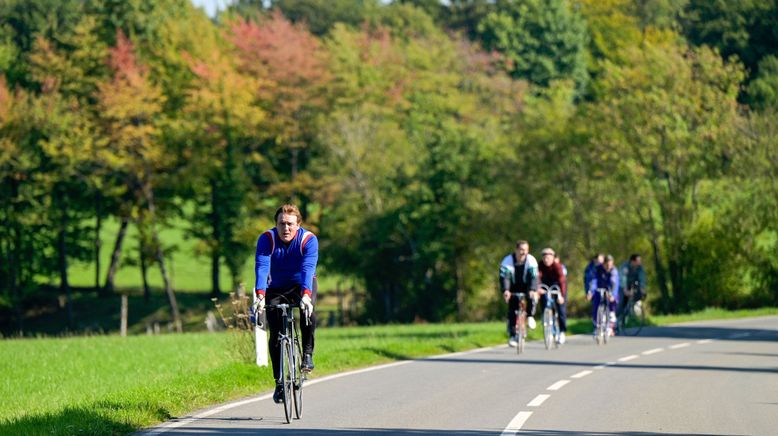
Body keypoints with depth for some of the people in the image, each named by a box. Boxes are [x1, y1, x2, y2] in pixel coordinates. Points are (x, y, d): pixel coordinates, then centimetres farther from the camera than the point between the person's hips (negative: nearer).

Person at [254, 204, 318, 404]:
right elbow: (262, 267, -34)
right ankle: (280, 383, 3)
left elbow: (308, 269, -37)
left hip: (302, 285, -1)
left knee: (308, 313, -33)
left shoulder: (308, 239, -24)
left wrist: (306, 295, -53)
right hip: (276, 288, 1)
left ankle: (307, 354, -12)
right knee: (275, 335, -9)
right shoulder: (266, 239, -22)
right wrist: (260, 296, -49)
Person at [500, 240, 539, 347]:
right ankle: (512, 335, -1)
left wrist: (532, 290, -48)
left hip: (526, 286, 0)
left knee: (532, 296, -32)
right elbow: (504, 277, -31)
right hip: (514, 288, 0)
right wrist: (505, 290, -49)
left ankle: (530, 316, -8)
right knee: (512, 311, -10)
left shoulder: (531, 260, -21)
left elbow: (533, 277, -30)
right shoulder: (507, 261, -22)